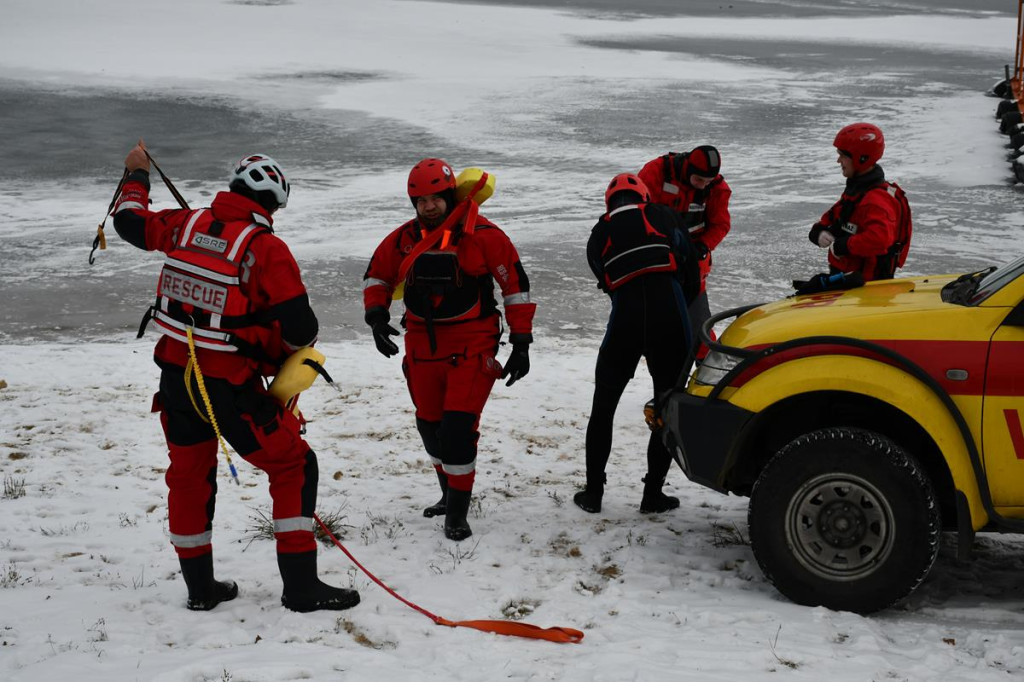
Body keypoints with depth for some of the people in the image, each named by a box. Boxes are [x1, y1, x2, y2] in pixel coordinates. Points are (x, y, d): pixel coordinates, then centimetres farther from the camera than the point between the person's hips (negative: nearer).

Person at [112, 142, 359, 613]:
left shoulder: (186, 224, 1)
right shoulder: (266, 247, -14)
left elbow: (130, 221, 19)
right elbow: (300, 328, -14)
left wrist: (137, 176, 38)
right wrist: (284, 359, 9)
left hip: (176, 376, 6)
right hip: (230, 387, -6)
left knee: (189, 475, 21)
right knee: (293, 467, 6)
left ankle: (199, 587, 31)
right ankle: (301, 587, 4)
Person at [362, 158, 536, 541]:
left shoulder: (481, 235, -11)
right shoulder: (403, 239, 2)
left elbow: (515, 284, -7)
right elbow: (377, 276, 17)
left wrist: (521, 341, -8)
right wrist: (376, 314, -2)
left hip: (472, 345, -5)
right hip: (422, 346, 5)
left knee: (458, 426, -12)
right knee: (430, 424, 14)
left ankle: (457, 513, 0)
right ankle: (450, 492, 37)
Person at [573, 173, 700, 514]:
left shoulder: (599, 235, 15)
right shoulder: (664, 216, 12)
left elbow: (606, 281, 14)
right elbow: (691, 267, 9)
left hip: (625, 320, 1)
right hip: (670, 319, -1)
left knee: (603, 408, 17)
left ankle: (593, 492, 20)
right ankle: (653, 493, 15)